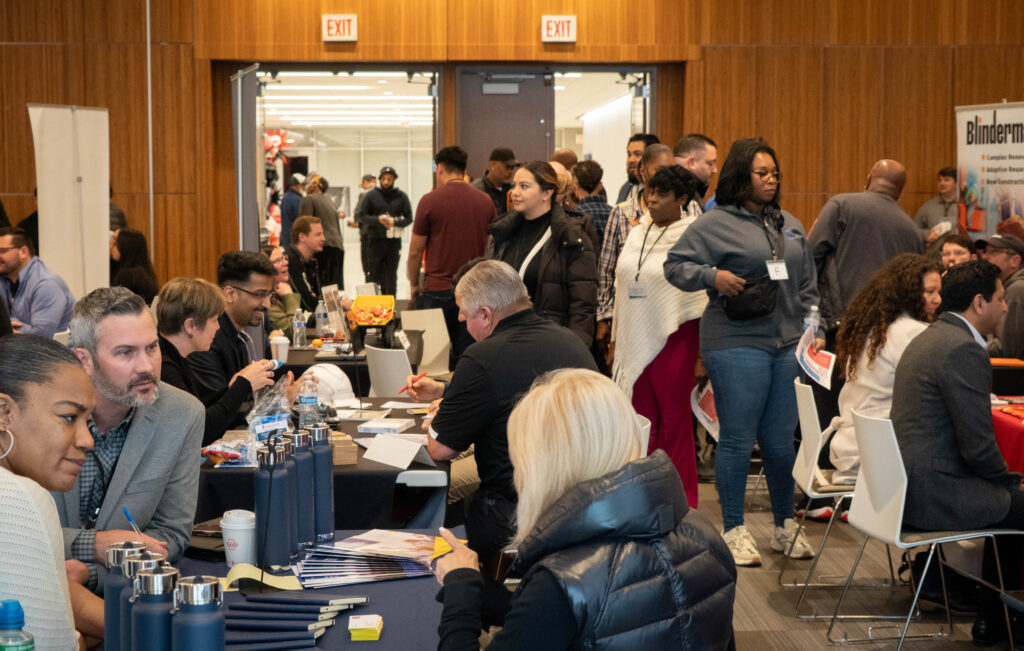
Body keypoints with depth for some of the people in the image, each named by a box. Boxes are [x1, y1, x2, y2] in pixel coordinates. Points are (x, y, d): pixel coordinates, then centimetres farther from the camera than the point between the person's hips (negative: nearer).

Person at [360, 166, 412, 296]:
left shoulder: (401, 196, 6)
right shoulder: (371, 195, 4)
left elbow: (408, 218, 4)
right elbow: (364, 217, 3)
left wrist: (395, 222, -14)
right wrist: (378, 219, -15)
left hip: (394, 242, 1)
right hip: (375, 240, -1)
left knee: (391, 276, 5)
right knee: (373, 275, -3)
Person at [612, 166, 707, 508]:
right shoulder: (637, 234, 12)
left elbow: (703, 296, -7)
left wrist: (704, 351, -10)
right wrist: (617, 337, 17)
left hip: (673, 338, -6)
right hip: (635, 340, 6)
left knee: (675, 422, -1)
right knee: (643, 421, 8)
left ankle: (682, 502, 7)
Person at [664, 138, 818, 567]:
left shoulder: (790, 226, 18)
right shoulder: (715, 224, -2)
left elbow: (807, 286, 23)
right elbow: (675, 265, -4)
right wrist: (712, 276, -19)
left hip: (787, 346, 5)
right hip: (737, 343, -5)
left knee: (781, 440, 9)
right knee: (737, 439, -2)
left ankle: (785, 526, 23)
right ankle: (734, 531, 9)